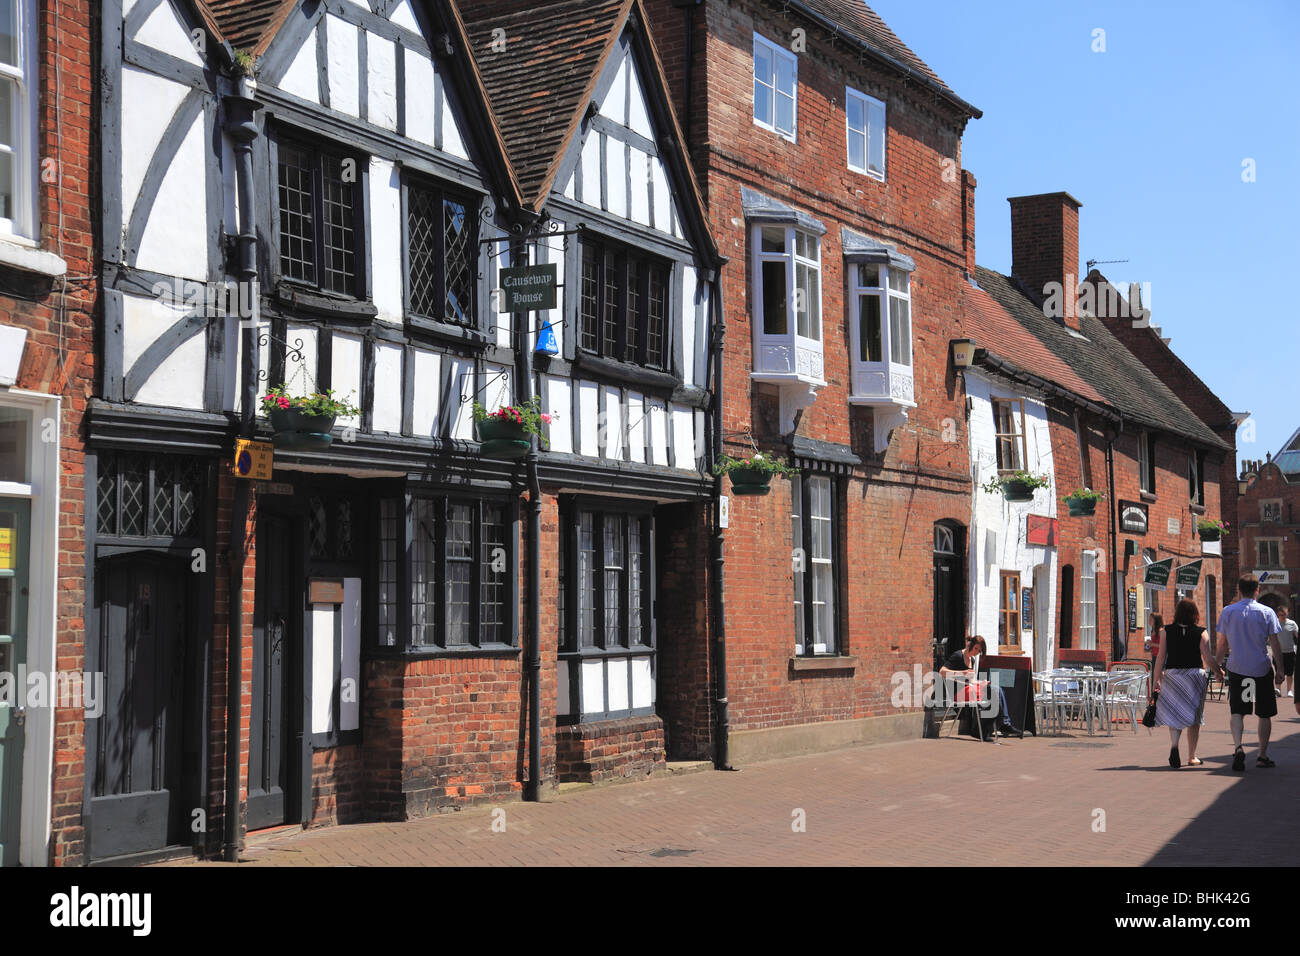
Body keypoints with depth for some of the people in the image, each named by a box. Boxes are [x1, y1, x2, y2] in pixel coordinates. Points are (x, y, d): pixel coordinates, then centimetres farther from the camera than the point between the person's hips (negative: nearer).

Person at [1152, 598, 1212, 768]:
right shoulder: (1201, 633, -3)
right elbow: (1207, 658, -5)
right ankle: (1192, 757, 15)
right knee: (1194, 718, 9)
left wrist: (1156, 679, 4)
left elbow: (1161, 656, -1)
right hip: (1195, 674, -1)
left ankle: (1174, 745, -18)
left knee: (1174, 715, 7)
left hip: (1172, 674, 1)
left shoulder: (1168, 631, 0)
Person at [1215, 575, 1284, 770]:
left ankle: (1238, 747, -18)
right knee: (1264, 714, 11)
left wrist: (1217, 664, 17)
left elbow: (1223, 644, 5)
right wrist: (1279, 670, 0)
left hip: (1237, 669, 1)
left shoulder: (1227, 612, 0)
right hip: (1262, 669, -1)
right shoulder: (1267, 612, -4)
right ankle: (1262, 756, 13)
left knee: (1237, 712, 5)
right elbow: (1275, 644, -5)